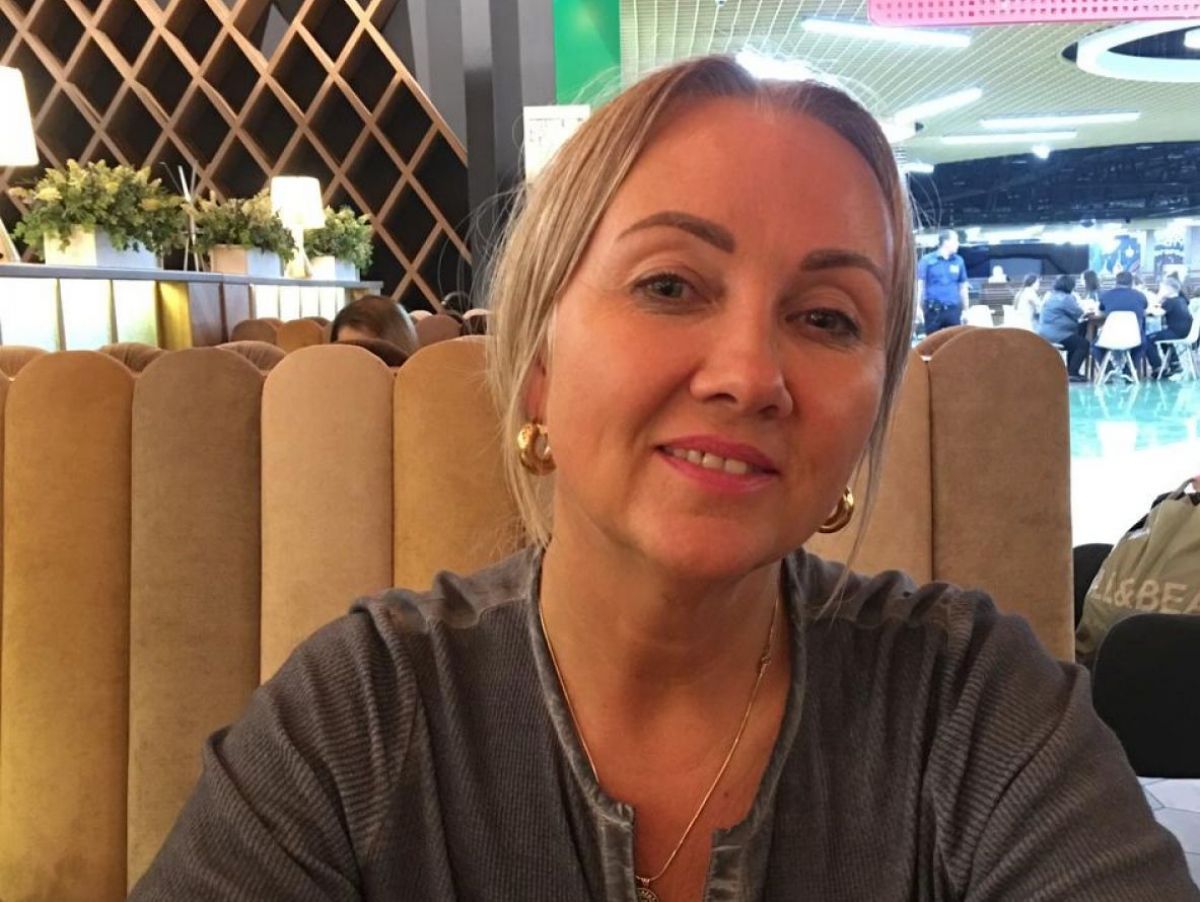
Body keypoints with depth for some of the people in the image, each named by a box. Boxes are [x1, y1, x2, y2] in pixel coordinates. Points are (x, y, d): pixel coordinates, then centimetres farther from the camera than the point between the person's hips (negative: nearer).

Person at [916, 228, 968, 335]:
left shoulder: (958, 261, 6)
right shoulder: (927, 260, -4)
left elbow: (963, 287, 13)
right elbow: (920, 285, -2)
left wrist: (966, 310, 13)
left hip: (953, 310, 3)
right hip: (934, 310, -3)